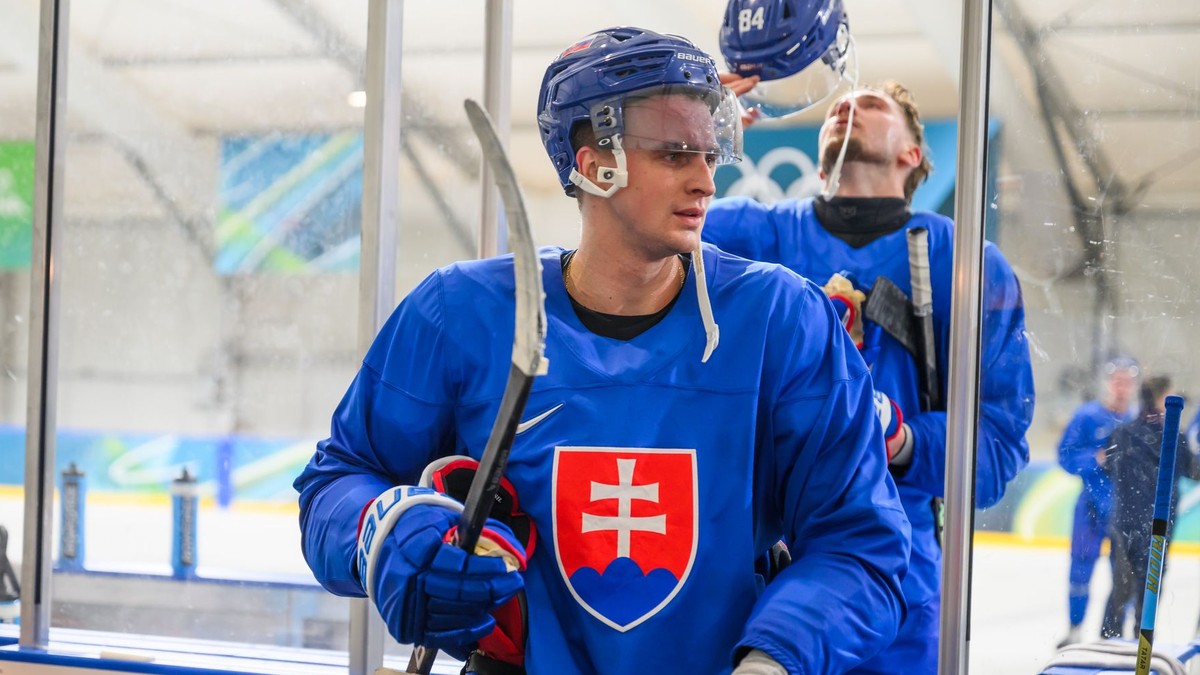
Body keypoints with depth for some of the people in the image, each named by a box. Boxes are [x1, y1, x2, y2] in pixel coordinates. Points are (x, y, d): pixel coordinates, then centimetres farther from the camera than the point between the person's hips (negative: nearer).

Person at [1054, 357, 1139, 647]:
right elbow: (1066, 456, -5)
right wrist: (1096, 459, -20)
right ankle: (1075, 631, 15)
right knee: (1082, 565, 3)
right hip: (1092, 505, -1)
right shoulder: (1087, 416, -3)